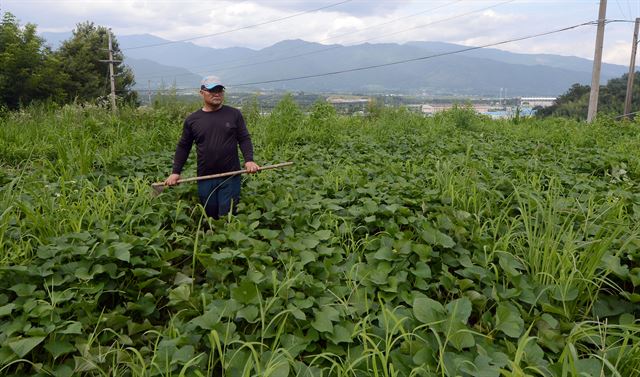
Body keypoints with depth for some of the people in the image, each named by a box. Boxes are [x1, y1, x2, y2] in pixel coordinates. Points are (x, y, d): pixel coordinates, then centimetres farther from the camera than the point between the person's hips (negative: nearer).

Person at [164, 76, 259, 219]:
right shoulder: (192, 120, 4)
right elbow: (183, 147, 11)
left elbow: (244, 139, 2)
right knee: (209, 216, 12)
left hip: (231, 177, -2)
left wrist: (249, 160, -15)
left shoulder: (234, 114, 1)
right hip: (205, 179, 2)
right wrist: (176, 172, 4)